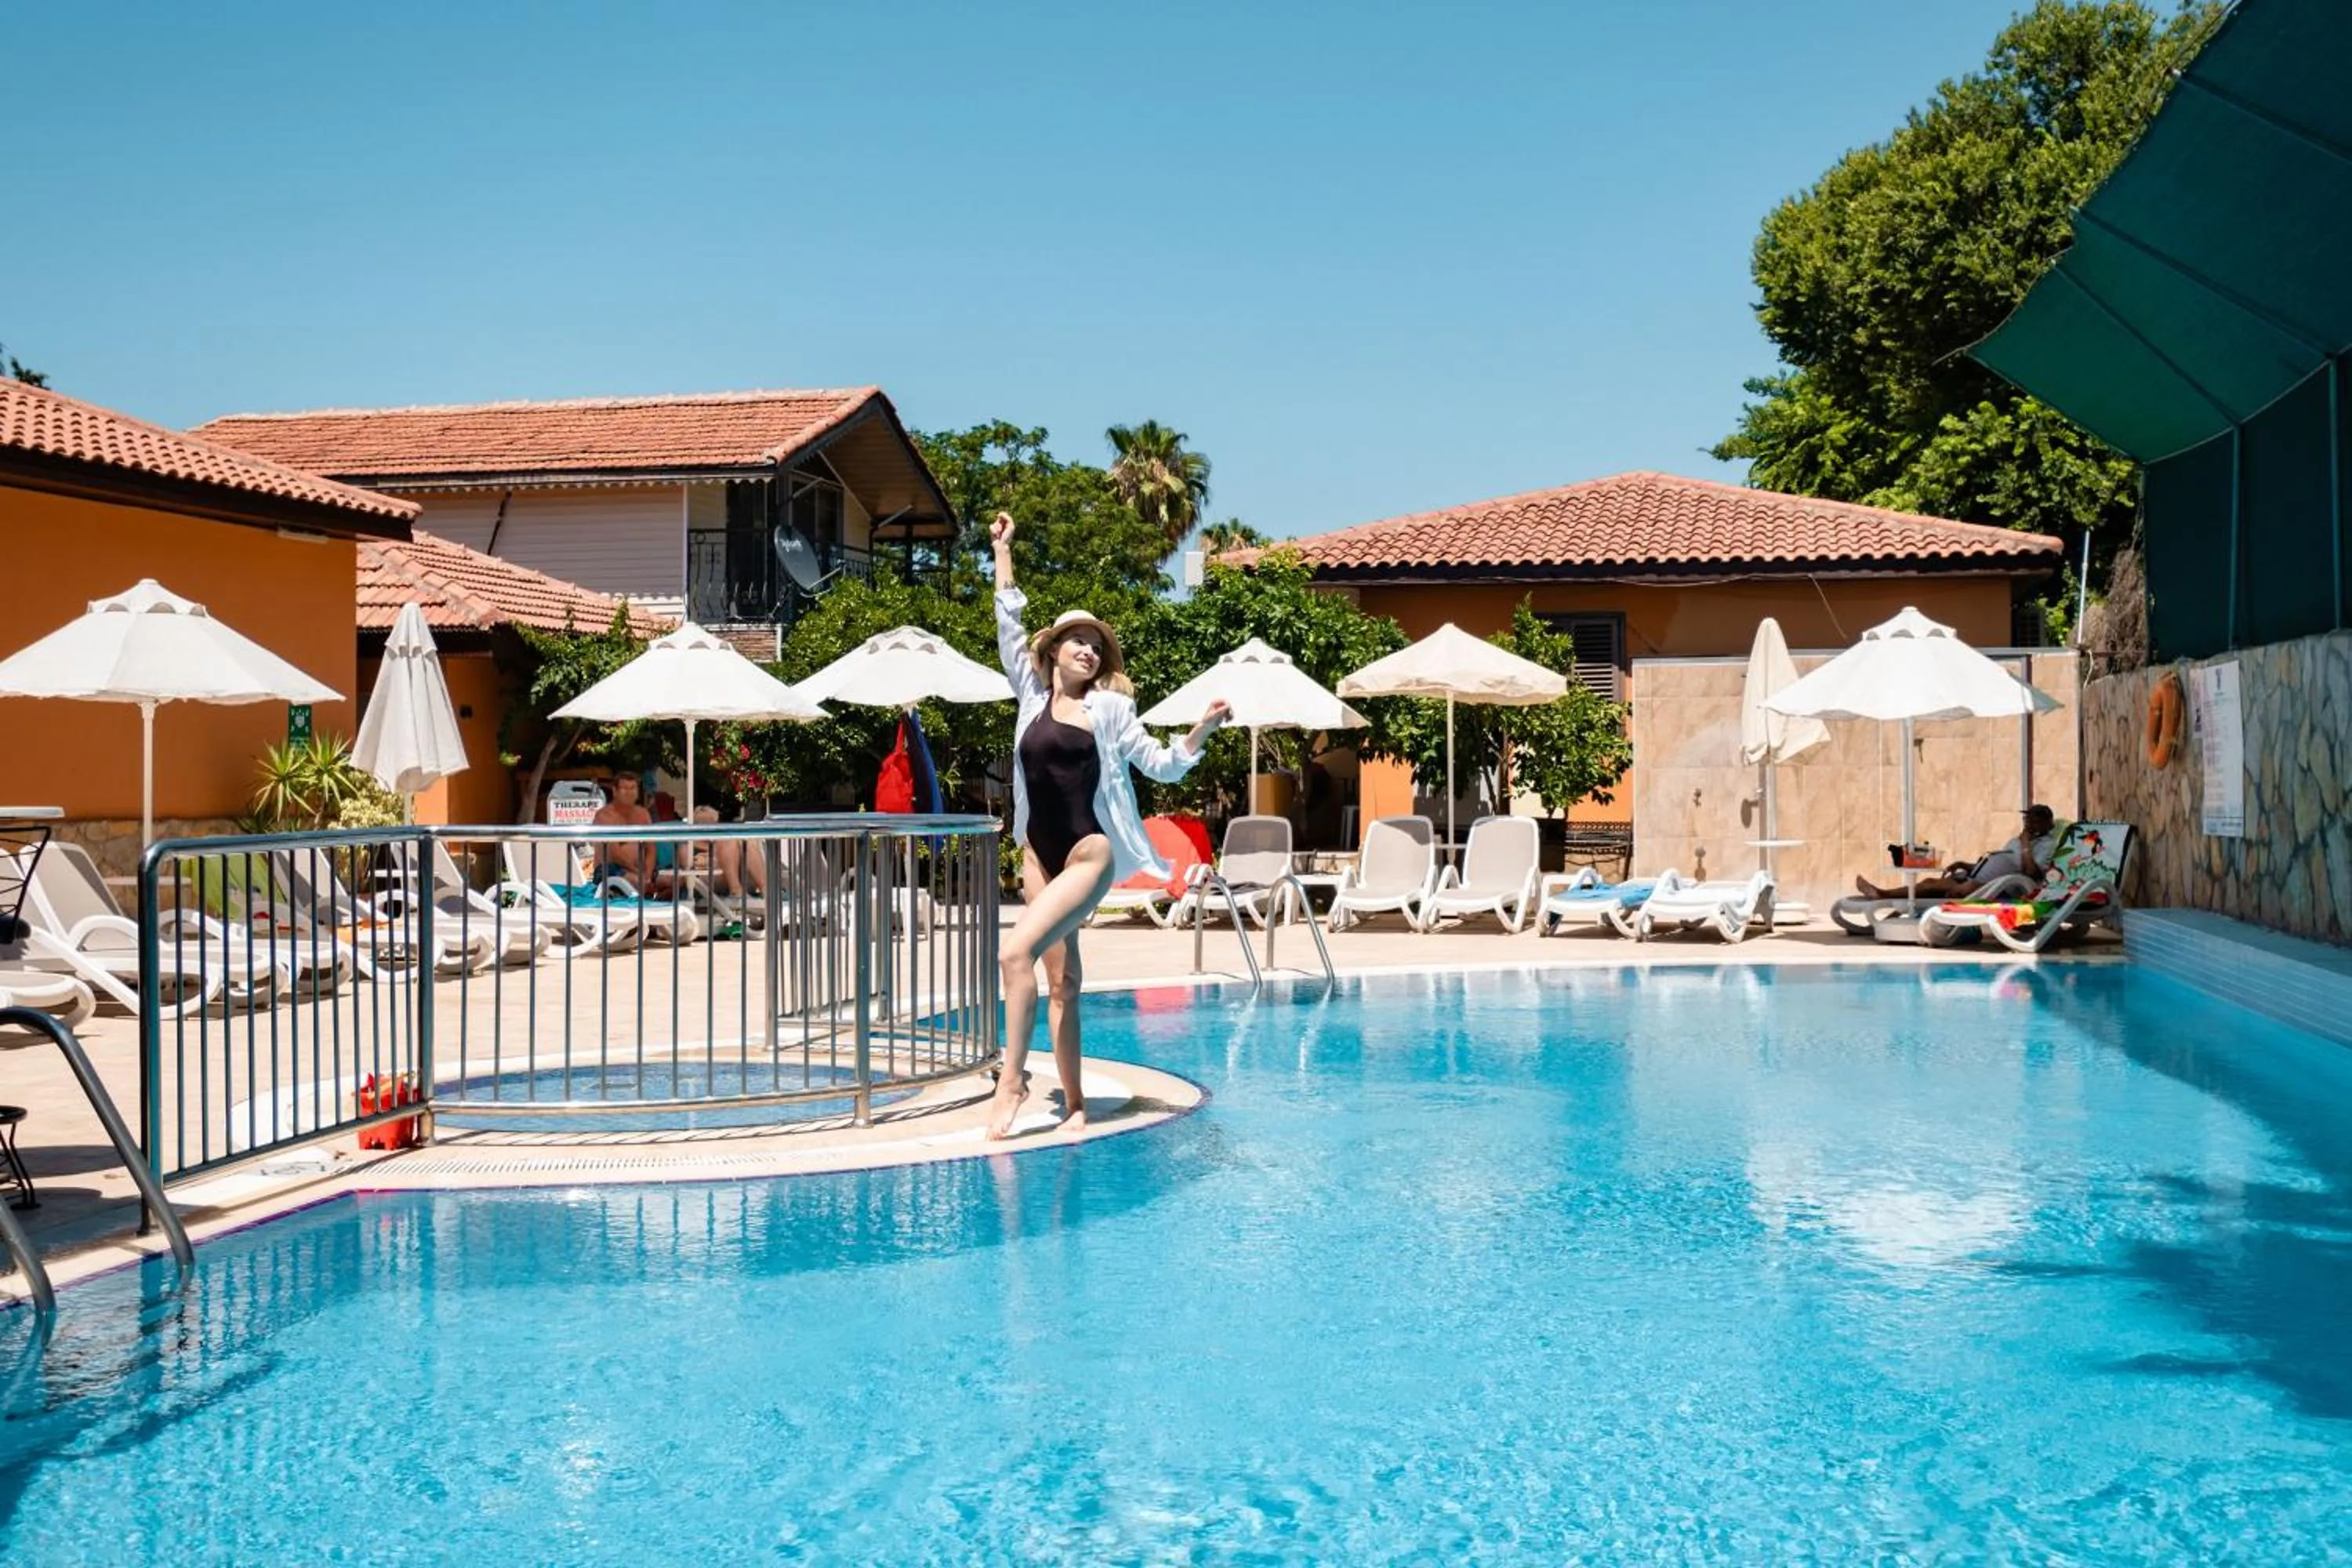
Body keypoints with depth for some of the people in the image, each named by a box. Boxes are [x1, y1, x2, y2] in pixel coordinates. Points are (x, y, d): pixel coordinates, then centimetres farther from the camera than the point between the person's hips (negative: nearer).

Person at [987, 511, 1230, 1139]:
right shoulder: (1033, 693, 9)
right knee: (1061, 978, 6)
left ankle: (1012, 1077, -14)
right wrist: (1002, 553, 11)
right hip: (1040, 852, 4)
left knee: (1017, 950, -21)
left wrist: (1202, 731, -11)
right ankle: (1074, 1101, 11)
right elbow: (1009, 627, 11)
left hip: (1089, 851, -4)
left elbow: (1161, 765, 5)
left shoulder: (1110, 708, 2)